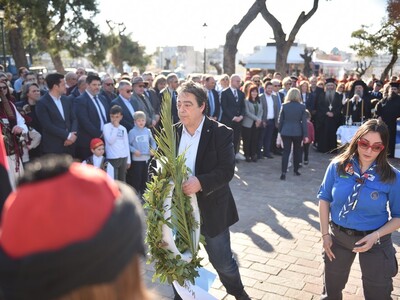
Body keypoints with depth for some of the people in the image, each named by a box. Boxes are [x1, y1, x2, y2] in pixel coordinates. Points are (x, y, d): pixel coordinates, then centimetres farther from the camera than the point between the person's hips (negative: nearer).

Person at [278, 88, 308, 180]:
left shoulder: (284, 106, -3)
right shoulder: (302, 106, -5)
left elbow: (280, 120, 1)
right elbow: (304, 121, -4)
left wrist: (280, 131, 12)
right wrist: (305, 135, 0)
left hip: (286, 132, 0)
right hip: (298, 132, 0)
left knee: (286, 151, 2)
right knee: (297, 151, 15)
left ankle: (283, 172, -7)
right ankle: (296, 170, 25)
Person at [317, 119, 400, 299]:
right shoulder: (338, 166, -13)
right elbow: (324, 198, -1)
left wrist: (376, 236, -21)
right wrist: (325, 234, -3)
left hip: (376, 242, -1)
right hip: (338, 236, 2)